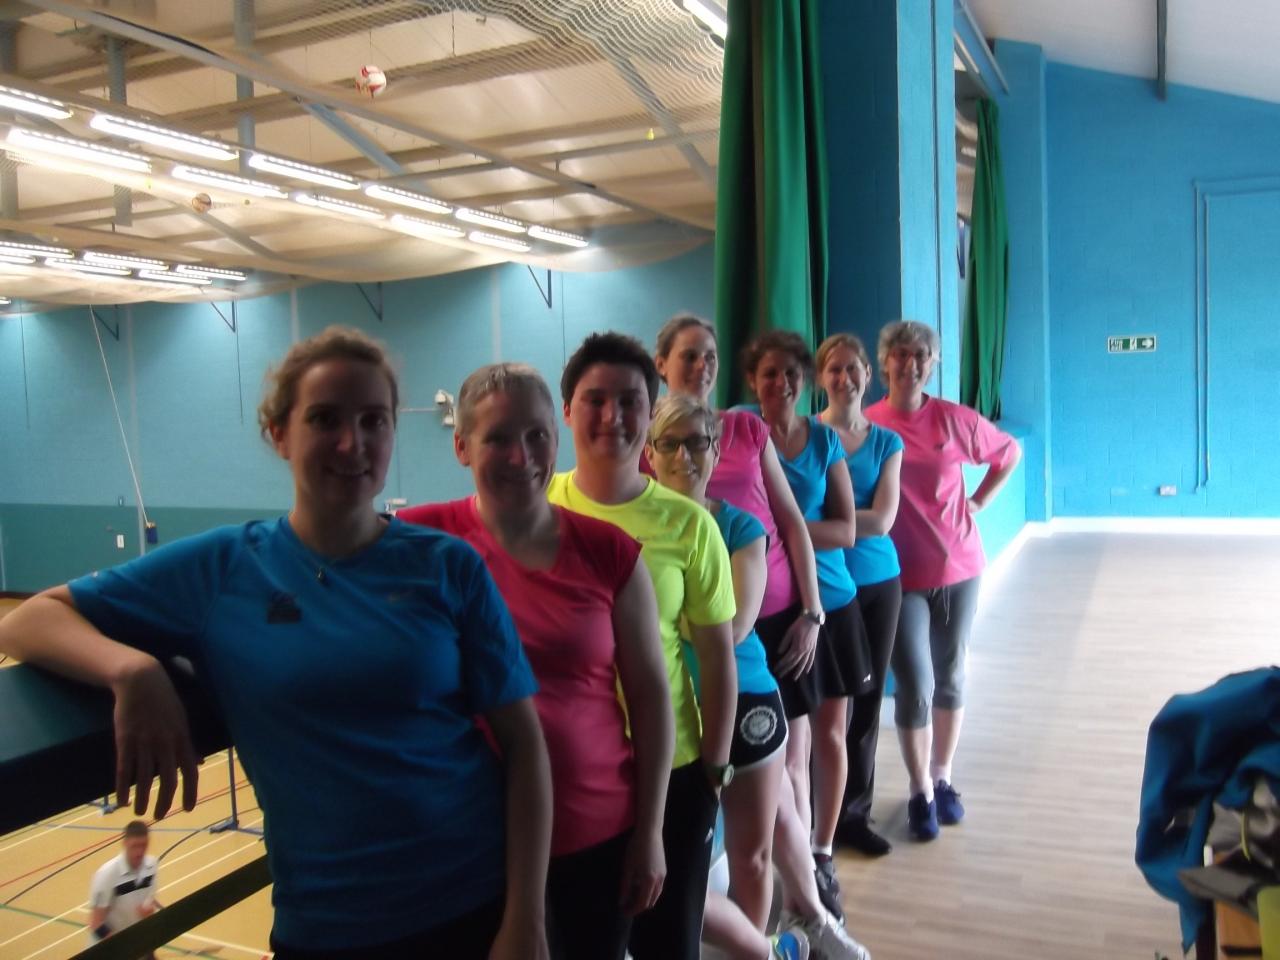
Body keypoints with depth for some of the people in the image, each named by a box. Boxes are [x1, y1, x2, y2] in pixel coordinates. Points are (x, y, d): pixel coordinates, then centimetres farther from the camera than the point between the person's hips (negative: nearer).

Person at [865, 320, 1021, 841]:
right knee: (916, 685, -2)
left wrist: (978, 503, 5)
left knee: (950, 677, 13)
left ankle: (943, 781, 31)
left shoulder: (956, 419, -3)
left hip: (958, 567, 3)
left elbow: (1009, 452, 13)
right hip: (899, 576, -2)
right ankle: (920, 793, 17)